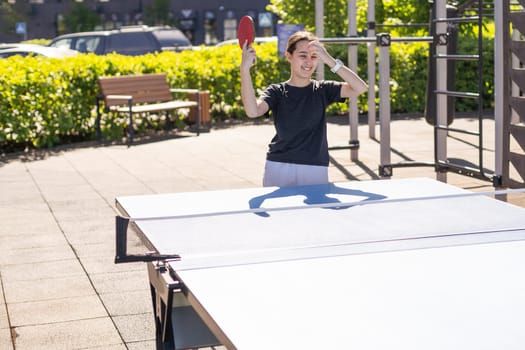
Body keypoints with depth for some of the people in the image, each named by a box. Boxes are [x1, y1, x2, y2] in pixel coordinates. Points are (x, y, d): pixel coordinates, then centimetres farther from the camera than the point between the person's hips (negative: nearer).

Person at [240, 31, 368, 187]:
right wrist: (245, 69, -25)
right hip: (278, 169, 0)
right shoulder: (276, 91, 2)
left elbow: (360, 88, -10)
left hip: (315, 170, 0)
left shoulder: (322, 90, 5)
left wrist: (329, 60, -19)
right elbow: (253, 111, -18)